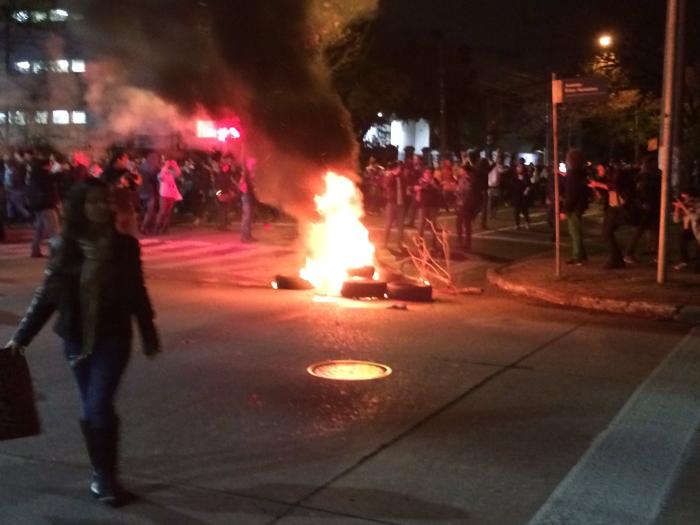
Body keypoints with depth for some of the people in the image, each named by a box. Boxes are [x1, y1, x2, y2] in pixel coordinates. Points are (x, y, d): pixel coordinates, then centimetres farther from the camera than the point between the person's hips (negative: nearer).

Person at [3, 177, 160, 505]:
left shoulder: (124, 245, -6)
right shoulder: (63, 247, -5)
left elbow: (137, 294, 2)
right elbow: (47, 295, 2)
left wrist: (149, 335, 8)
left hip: (113, 338, -2)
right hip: (76, 339, 2)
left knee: (99, 407, -10)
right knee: (91, 410, 11)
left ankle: (106, 476, 6)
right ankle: (102, 474, 27)